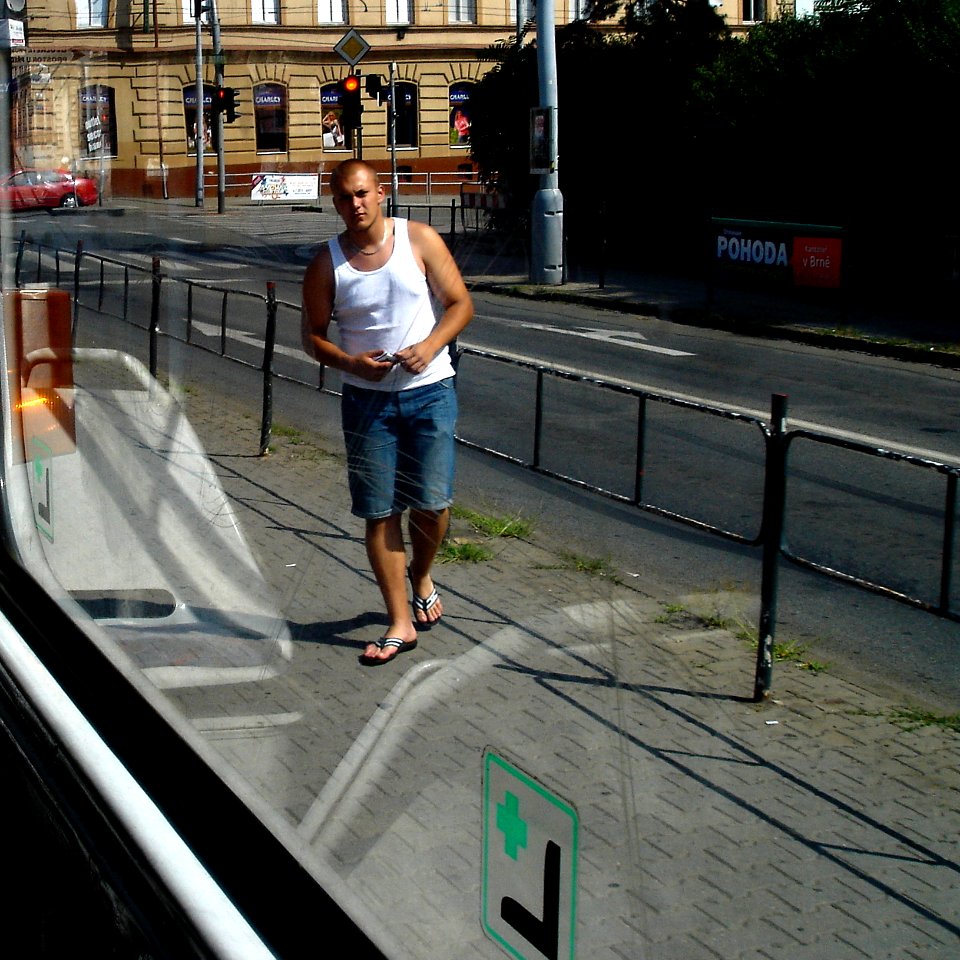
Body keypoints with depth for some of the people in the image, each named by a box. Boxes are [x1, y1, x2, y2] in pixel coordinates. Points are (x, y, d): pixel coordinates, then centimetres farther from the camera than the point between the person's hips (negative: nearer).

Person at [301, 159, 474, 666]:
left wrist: (429, 347, -17)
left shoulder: (419, 239, -3)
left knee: (431, 502, -1)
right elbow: (313, 334, 4)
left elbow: (460, 304, -1)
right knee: (379, 512, 0)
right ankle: (401, 623, 11)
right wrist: (349, 362, -15)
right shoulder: (326, 263, -1)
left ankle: (421, 574, 33)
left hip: (429, 391, -1)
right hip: (366, 399, 1)